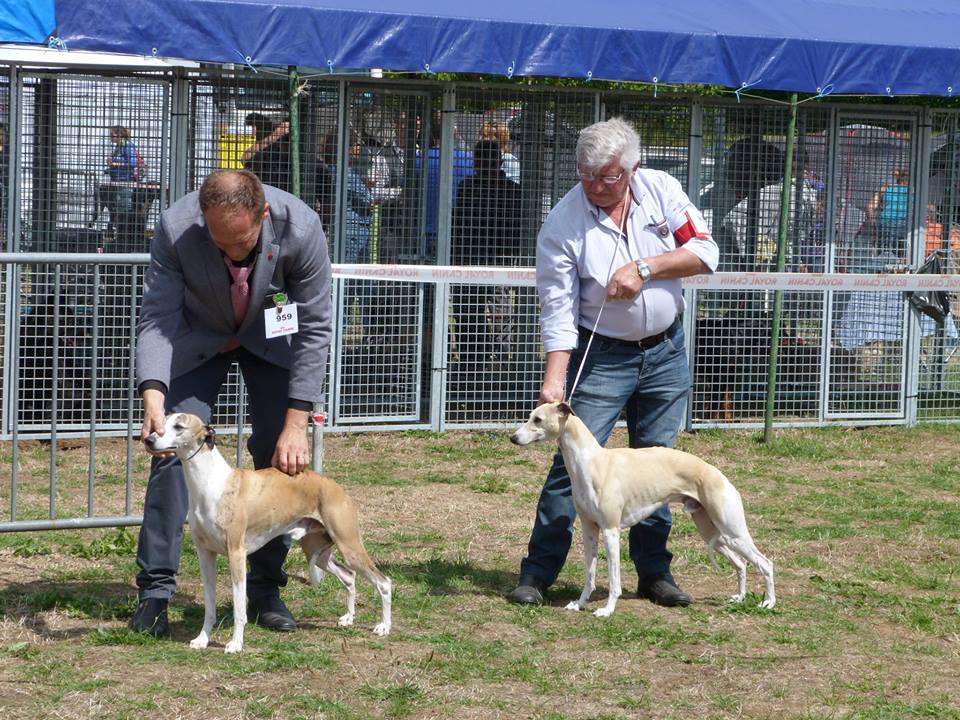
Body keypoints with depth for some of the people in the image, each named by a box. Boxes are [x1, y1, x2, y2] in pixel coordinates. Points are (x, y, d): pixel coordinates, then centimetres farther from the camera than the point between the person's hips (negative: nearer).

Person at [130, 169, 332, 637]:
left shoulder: (300, 229, -34)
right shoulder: (176, 228, -34)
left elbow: (313, 329, -24)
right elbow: (157, 317, -30)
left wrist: (296, 423, -26)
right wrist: (153, 396, -47)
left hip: (270, 336, 1)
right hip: (199, 336, 0)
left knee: (280, 457, -7)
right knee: (173, 449, -12)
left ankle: (264, 588, 7)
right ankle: (154, 591, -6)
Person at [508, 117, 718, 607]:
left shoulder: (661, 190, -6)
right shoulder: (563, 224, -15)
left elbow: (705, 251, -7)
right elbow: (558, 309, -17)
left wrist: (644, 267, -19)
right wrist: (554, 379, -27)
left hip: (666, 351, 3)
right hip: (602, 356, -3)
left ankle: (654, 572, 17)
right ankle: (537, 574, -5)